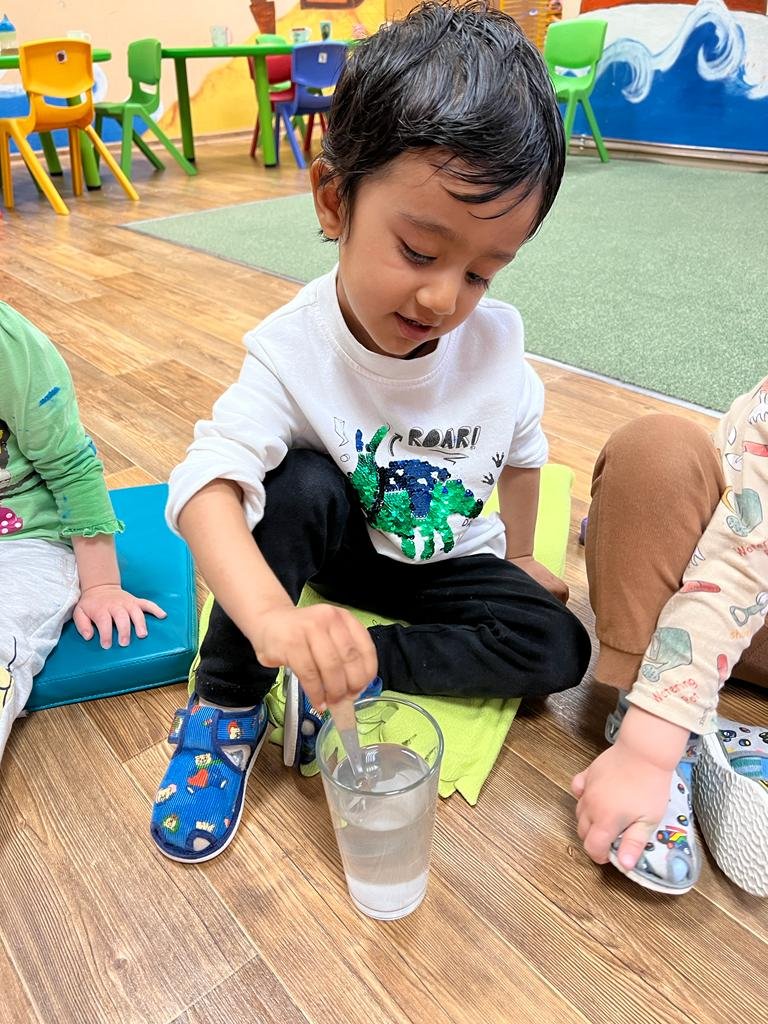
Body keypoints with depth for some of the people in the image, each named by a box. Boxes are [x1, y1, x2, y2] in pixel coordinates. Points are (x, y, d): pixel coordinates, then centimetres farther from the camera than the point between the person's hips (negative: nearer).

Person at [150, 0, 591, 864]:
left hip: (447, 560, 3)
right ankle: (227, 708, -18)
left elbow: (521, 450, 1)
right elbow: (207, 481, -42)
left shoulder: (496, 339, -17)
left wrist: (517, 555, 10)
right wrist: (271, 615, -60)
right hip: (335, 542, -2)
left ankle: (353, 663, -16)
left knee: (558, 650, -15)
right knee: (301, 484, -35)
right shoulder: (295, 349, -28)